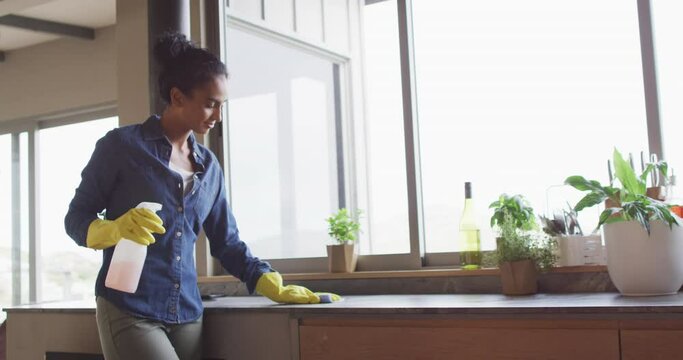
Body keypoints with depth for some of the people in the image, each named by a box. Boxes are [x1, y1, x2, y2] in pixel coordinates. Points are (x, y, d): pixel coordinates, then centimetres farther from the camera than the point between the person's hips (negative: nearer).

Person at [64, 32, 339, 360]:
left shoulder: (209, 166, 12)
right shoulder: (122, 145, -3)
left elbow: (227, 243, 15)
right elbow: (76, 218, -1)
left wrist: (274, 287, 5)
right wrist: (116, 229, -22)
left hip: (187, 314, 5)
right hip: (130, 312, -5)